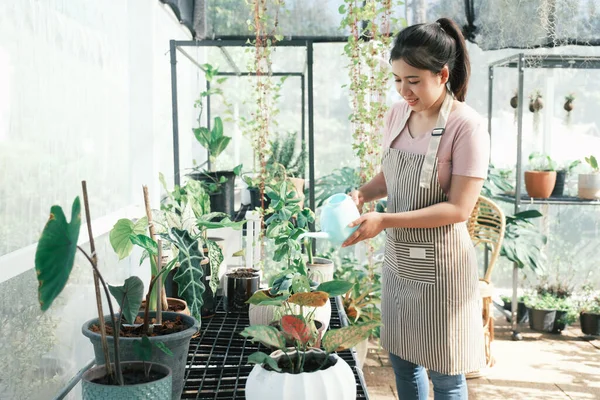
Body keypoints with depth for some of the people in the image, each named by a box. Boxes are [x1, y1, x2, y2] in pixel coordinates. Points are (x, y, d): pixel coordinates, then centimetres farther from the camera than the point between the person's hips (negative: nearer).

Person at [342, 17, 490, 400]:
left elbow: (459, 208, -21)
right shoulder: (397, 114, 1)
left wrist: (385, 220, -25)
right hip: (399, 259, 6)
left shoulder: (467, 126, -19)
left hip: (440, 265, -6)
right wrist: (363, 194, -6)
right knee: (402, 357, 20)